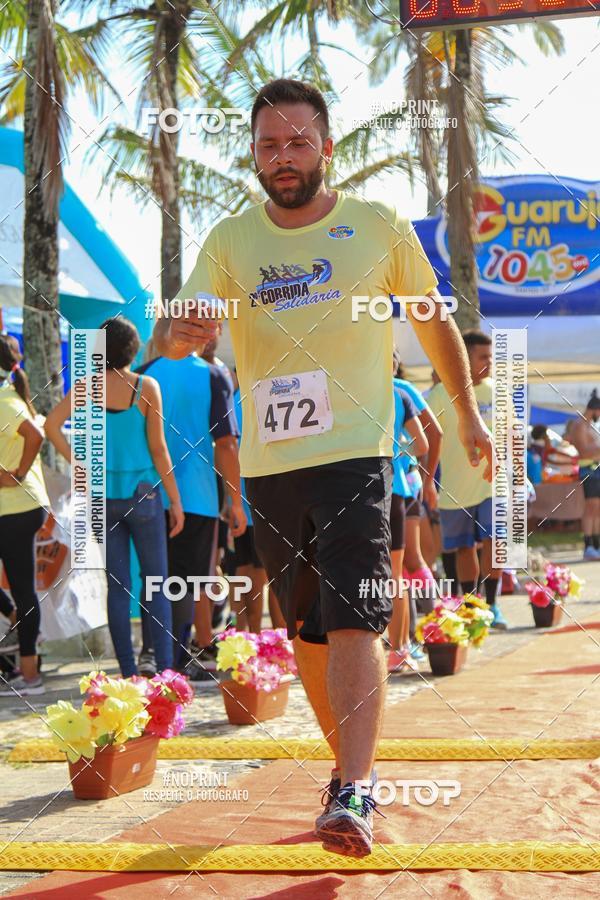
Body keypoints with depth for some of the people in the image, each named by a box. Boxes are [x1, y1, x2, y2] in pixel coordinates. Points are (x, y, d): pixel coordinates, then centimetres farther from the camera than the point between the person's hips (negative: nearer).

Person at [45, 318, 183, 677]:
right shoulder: (146, 387, -7)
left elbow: (52, 425, -11)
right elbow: (158, 448, -7)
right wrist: (175, 500, -2)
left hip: (104, 495, 2)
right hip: (143, 493, -2)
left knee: (118, 585, 8)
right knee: (156, 582, 6)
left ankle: (128, 672, 9)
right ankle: (165, 668, 0)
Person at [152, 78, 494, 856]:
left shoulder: (379, 228, 0)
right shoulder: (230, 240, 4)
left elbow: (434, 321, 12)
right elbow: (174, 332, -4)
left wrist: (468, 413, 14)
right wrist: (177, 335, -28)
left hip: (355, 450, -4)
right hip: (268, 463, 4)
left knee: (353, 617, -16)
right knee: (306, 627, 12)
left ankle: (354, 792, -18)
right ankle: (350, 761, 29)